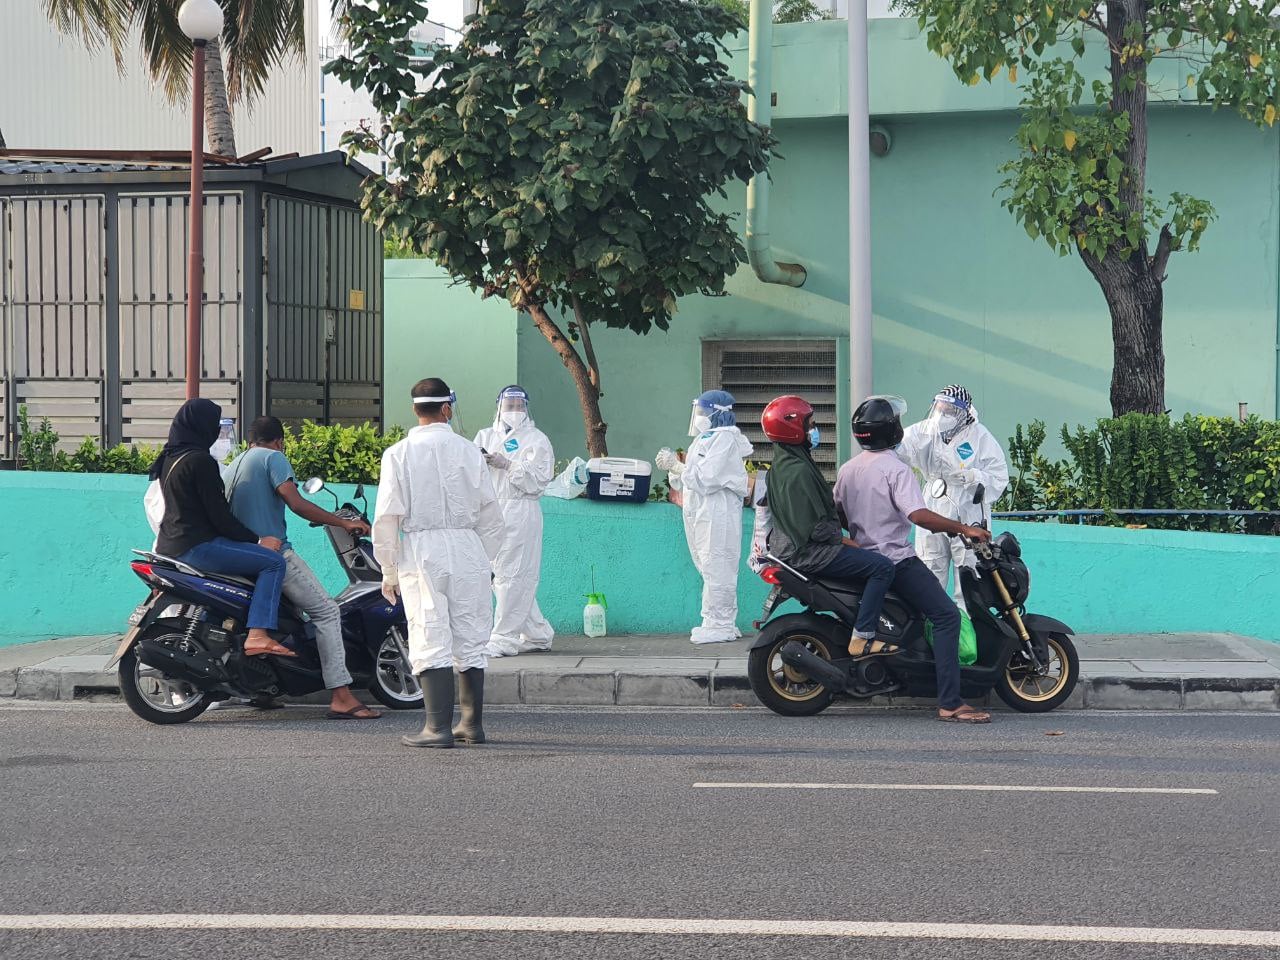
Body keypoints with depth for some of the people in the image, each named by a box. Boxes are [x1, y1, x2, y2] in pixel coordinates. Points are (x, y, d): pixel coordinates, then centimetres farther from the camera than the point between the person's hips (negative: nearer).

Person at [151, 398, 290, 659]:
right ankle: (257, 635, -27)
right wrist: (257, 540, -7)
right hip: (196, 546, -11)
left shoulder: (170, 458, 16)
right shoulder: (200, 461, -14)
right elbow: (219, 514, -16)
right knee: (273, 562, -13)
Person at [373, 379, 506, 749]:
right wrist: (484, 560, 17)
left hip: (421, 551, -2)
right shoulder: (469, 451, 3)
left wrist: (389, 572, 5)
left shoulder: (399, 454, -2)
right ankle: (472, 724, 15)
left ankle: (438, 727, -8)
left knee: (431, 642, -2)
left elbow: (387, 517, -3)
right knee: (470, 641, 10)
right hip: (467, 549, 2)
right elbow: (490, 514, 6)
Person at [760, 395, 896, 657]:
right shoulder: (798, 471, -22)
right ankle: (862, 639, -18)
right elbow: (814, 527, -25)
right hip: (807, 553, -11)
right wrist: (844, 541, -11)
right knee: (882, 568, -16)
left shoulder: (780, 463, 12)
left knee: (870, 559, 26)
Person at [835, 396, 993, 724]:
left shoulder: (846, 470, 10)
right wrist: (963, 528, -21)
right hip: (896, 559, -9)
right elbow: (918, 515, -26)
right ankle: (950, 703, -25)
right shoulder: (896, 469, -14)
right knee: (946, 615, -14)